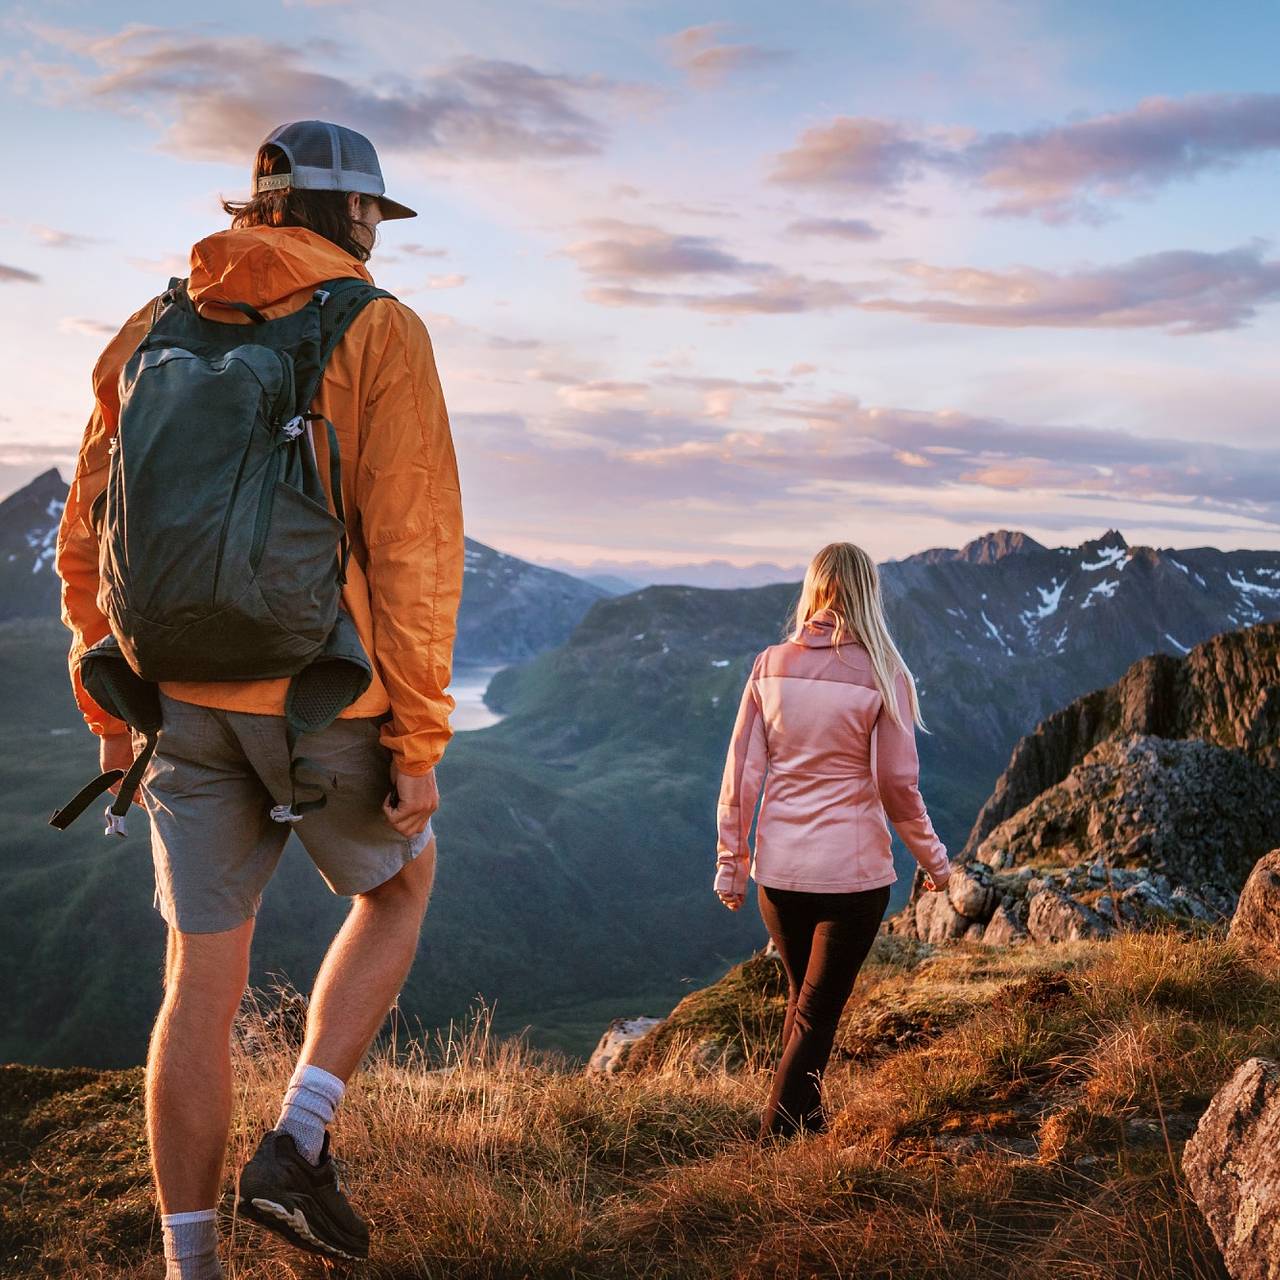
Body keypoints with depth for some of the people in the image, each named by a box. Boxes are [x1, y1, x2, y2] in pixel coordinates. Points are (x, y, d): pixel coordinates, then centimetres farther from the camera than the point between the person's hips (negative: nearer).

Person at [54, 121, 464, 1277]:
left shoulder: (155, 332, 10)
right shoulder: (379, 330, -6)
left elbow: (89, 540, 10)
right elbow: (414, 543, -14)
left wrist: (110, 707, 18)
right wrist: (420, 739, -10)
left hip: (185, 700, 4)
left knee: (205, 976, 11)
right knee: (399, 885, 23)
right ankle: (297, 1145, 10)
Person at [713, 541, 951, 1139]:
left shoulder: (769, 665, -1)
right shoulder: (881, 674, -10)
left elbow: (739, 776, -1)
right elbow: (898, 785, -8)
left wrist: (730, 865, 8)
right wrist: (933, 860, 6)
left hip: (777, 869, 4)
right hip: (852, 871, -3)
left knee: (802, 1000, 22)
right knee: (817, 1014, 7)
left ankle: (805, 1125, 35)